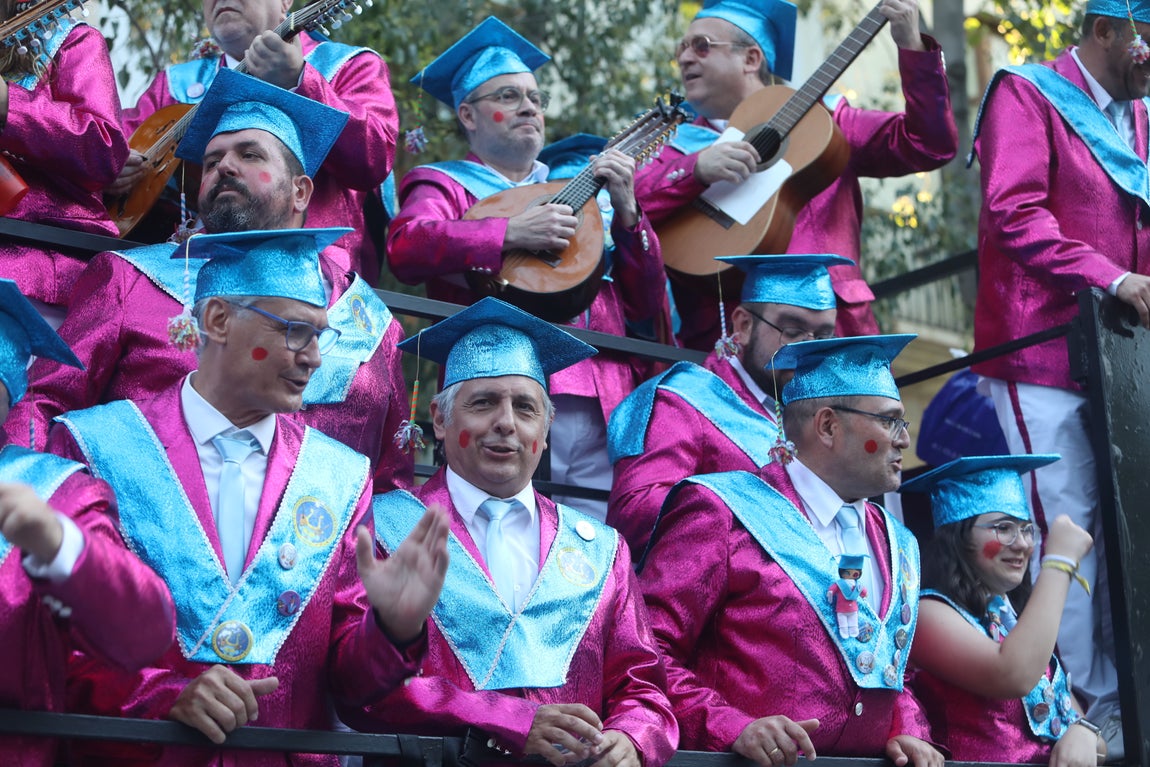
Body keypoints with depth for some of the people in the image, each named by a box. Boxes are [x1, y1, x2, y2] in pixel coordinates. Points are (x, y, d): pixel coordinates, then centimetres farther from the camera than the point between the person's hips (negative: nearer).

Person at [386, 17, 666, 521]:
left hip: (604, 409, 4)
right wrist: (510, 233, -15)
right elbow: (405, 247, -10)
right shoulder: (445, 185, 13)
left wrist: (627, 214, 6)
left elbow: (645, 307, 19)